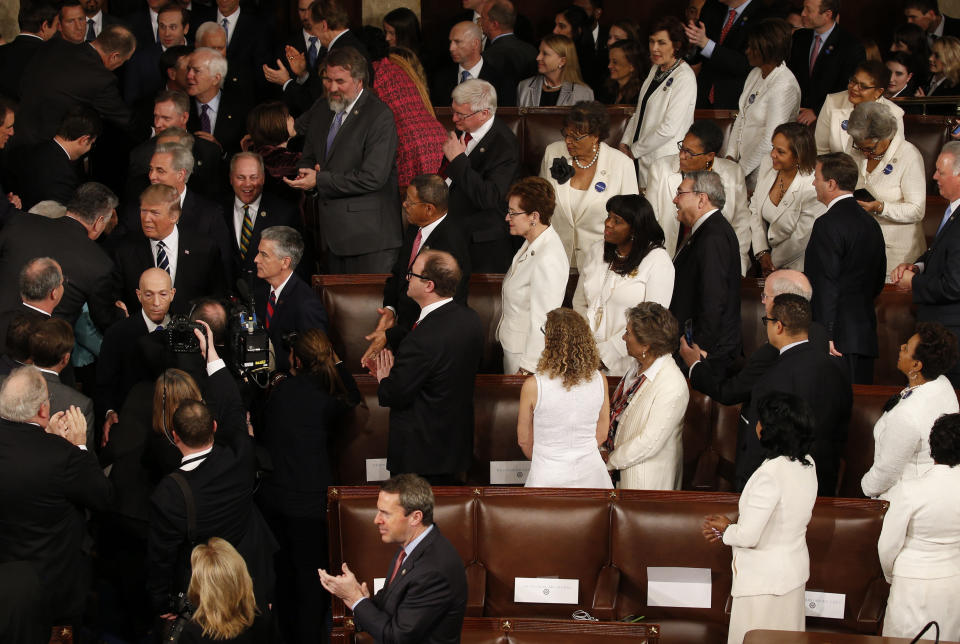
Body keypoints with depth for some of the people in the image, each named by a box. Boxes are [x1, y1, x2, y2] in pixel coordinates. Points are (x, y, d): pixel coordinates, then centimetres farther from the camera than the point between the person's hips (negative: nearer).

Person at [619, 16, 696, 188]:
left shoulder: (684, 77, -16)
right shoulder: (656, 69, 11)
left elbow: (669, 128, -20)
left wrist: (634, 151, -11)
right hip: (642, 158, 8)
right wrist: (625, 143, 4)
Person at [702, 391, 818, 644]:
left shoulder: (770, 474, -27)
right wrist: (732, 526, 9)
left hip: (765, 579, -8)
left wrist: (726, 530, -3)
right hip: (795, 569, 8)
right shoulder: (807, 465, -1)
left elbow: (748, 536, -25)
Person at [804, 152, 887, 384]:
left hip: (837, 339, -9)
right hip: (865, 335, 9)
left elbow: (826, 286, -17)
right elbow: (879, 281, 21)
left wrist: (825, 335, -18)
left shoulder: (828, 224, -13)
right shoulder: (870, 222, 15)